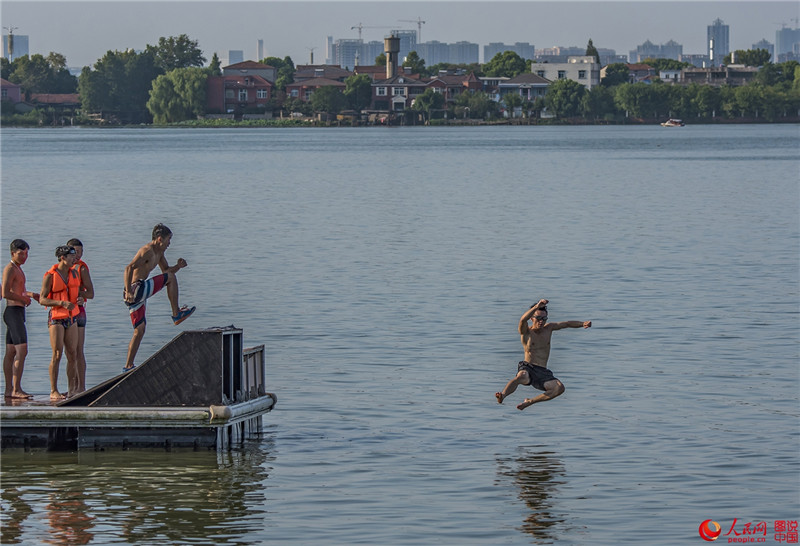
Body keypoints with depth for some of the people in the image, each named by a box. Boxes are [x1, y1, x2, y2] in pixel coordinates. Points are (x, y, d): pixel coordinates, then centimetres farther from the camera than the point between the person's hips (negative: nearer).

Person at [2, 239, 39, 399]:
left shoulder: (18, 269, 19)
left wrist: (30, 294, 13)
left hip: (18, 312, 10)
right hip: (13, 312, -10)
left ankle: (9, 390, 9)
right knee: (22, 350, -16)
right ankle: (16, 389, -19)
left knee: (11, 353, 9)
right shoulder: (9, 269, -11)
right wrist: (24, 299, -10)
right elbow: (5, 293, -20)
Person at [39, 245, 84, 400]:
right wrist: (62, 303, -23)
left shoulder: (74, 274, 10)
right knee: (57, 354, -9)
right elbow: (42, 299, -11)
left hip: (71, 318, 6)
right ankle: (54, 391, -5)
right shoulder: (50, 276, -8)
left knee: (73, 355, 3)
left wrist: (80, 299, -1)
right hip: (56, 318, -6)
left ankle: (71, 390, 8)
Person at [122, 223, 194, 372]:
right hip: (136, 289, -10)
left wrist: (178, 266, 10)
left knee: (139, 331, 11)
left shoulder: (158, 252, 18)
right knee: (170, 278, -5)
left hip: (138, 293, 10)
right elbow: (129, 268, -24)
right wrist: (128, 291, -31)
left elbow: (166, 270, 32)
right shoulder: (147, 251, -14)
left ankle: (128, 366, 11)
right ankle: (176, 314, 0)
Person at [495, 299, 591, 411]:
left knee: (560, 388, -23)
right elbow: (523, 320, -20)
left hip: (543, 372, 5)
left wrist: (583, 324, 4)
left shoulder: (548, 328, 17)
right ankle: (502, 396, -59)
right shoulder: (526, 332, 2)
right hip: (527, 368, -4)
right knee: (522, 377, -41)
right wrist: (537, 306, -34)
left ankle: (529, 401, -12)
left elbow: (567, 324, 22)